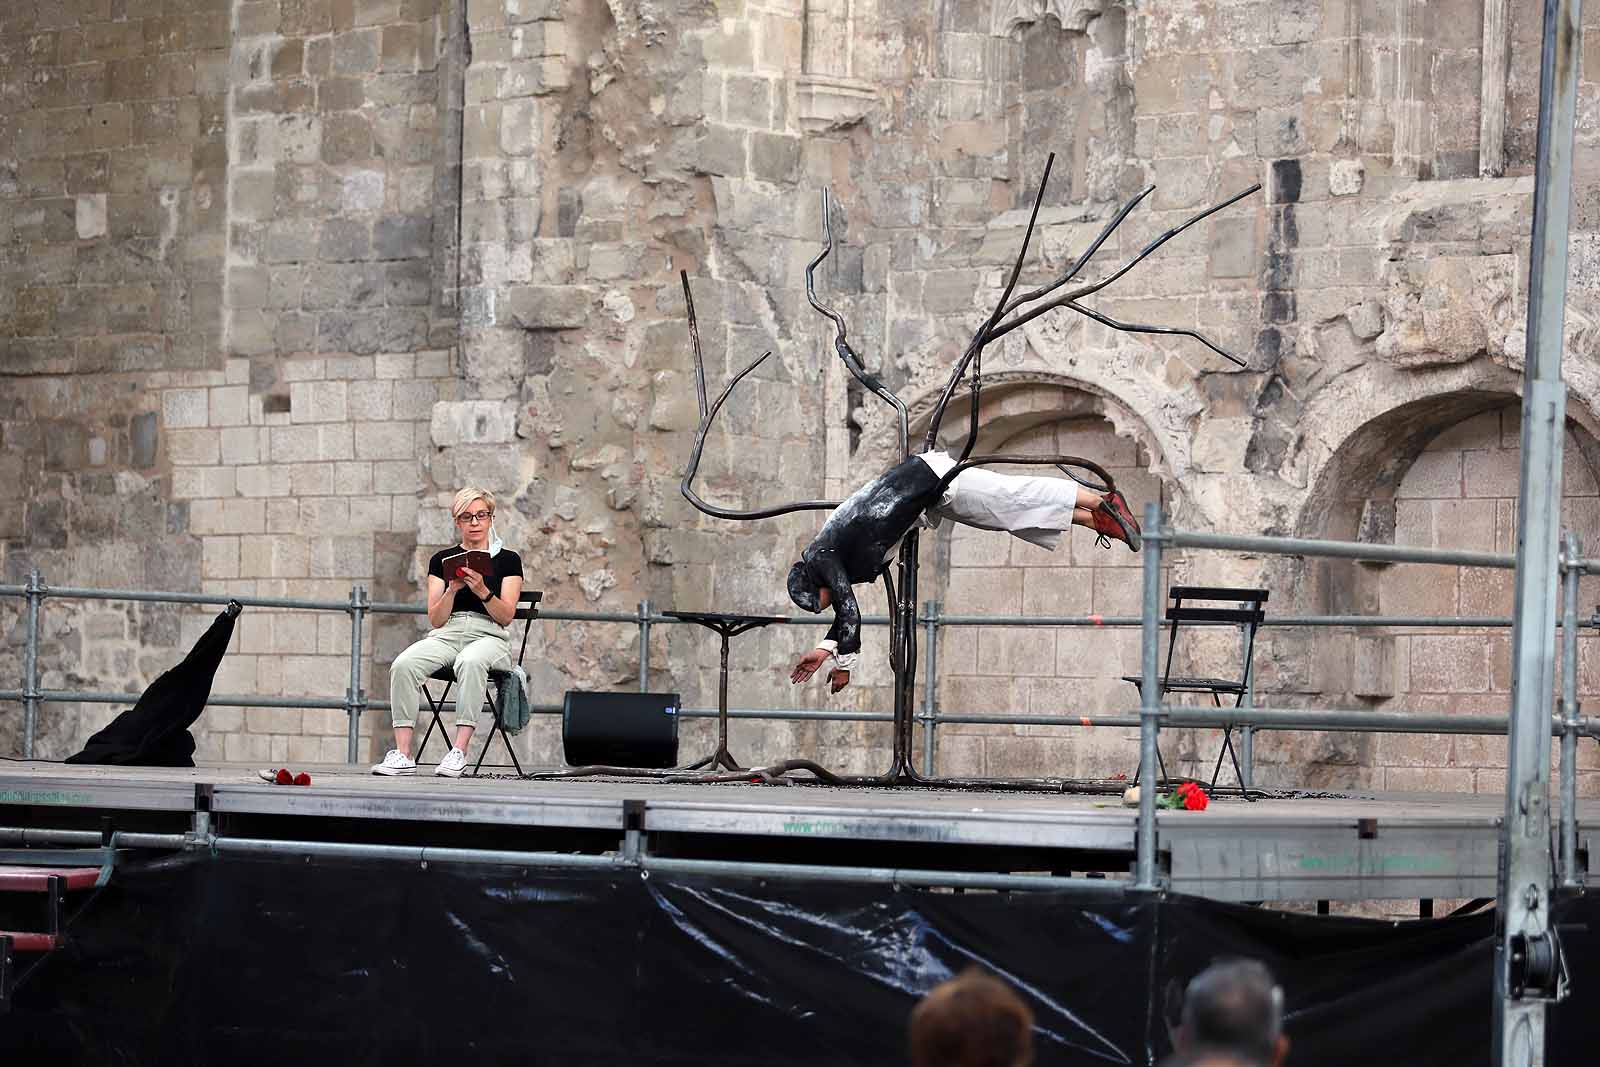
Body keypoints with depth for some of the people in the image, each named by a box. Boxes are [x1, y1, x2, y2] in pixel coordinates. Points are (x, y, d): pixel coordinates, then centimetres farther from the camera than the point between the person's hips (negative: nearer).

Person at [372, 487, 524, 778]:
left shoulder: (507, 560, 11)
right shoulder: (442, 560, 16)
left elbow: (506, 616, 1)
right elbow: (435, 620, 9)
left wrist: (482, 591, -16)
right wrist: (452, 590, -9)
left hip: (488, 636, -2)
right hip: (446, 634, 3)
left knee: (471, 662, -41)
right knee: (403, 664, -31)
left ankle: (459, 752, -42)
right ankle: (402, 754, -35)